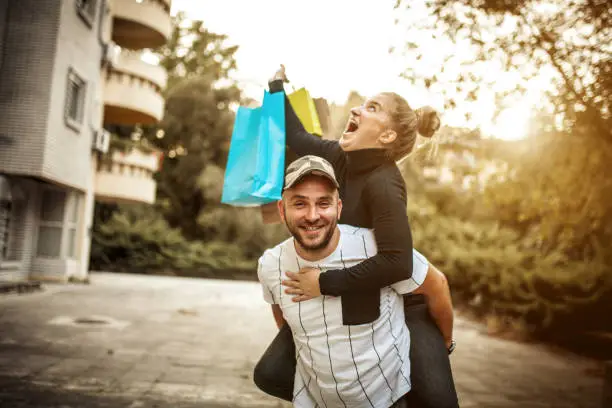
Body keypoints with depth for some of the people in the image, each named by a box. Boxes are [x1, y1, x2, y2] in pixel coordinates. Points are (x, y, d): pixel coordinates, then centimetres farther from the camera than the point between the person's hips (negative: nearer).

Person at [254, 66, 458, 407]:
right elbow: (297, 137, 11)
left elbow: (397, 263, -39)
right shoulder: (341, 157, -7)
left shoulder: (383, 183, -28)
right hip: (340, 300, 7)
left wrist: (326, 283, -34)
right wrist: (278, 86, 20)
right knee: (271, 374, 1)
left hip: (399, 301, -6)